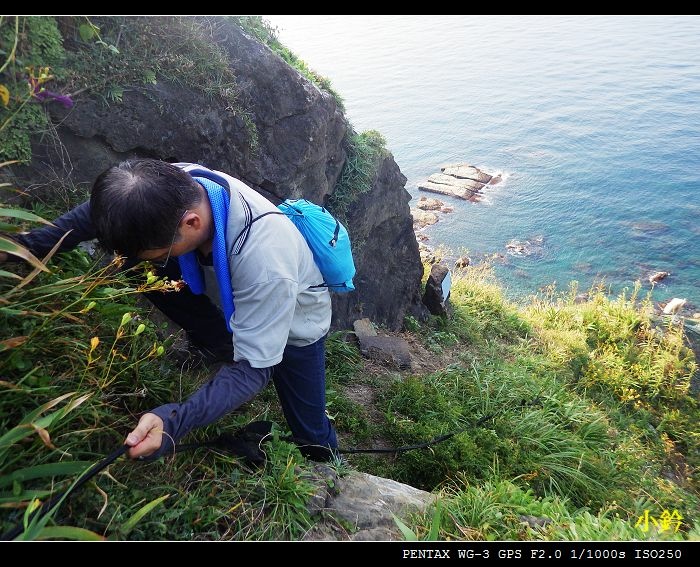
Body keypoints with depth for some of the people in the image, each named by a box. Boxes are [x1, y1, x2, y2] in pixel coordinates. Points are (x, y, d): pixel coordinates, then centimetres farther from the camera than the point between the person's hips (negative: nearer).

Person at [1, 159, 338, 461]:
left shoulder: (264, 263, -45)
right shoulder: (170, 185, -28)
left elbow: (254, 368, -38)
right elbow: (99, 212, -7)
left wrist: (174, 421, -49)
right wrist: (29, 244, -12)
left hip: (294, 323, -4)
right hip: (232, 300, 5)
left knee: (312, 436, 2)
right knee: (139, 262, -15)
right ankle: (227, 349, 3)